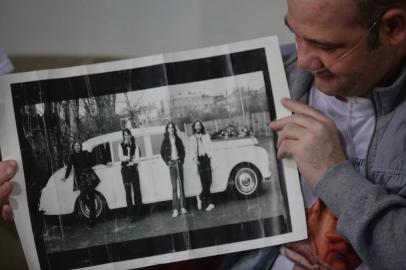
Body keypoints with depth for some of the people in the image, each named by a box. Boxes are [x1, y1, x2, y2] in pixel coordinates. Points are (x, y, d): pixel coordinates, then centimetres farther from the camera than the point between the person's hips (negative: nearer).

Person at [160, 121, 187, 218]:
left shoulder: (178, 139, 9)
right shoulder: (165, 141, 5)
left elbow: (182, 150, 13)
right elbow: (162, 153, 7)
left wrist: (181, 159, -1)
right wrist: (167, 161, -4)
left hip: (179, 162, 2)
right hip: (171, 163, -2)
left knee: (181, 185, 5)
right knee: (174, 187, -7)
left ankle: (182, 207, 9)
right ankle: (175, 209, -9)